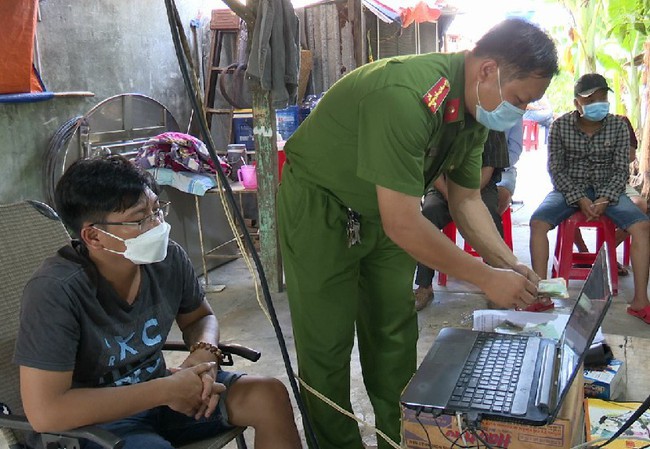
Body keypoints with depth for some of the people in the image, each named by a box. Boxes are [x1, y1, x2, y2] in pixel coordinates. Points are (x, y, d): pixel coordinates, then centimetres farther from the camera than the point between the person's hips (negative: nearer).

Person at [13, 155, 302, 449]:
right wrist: (165, 391, -26)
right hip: (92, 422, -5)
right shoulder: (56, 291, -26)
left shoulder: (169, 259, -10)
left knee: (270, 395, -8)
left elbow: (200, 318, 9)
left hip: (154, 389, 6)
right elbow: (44, 411, -28)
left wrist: (204, 353, -15)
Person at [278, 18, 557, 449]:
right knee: (328, 344, -1)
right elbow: (403, 224, -34)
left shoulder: (473, 108, -6)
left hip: (381, 211, 8)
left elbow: (466, 200, 4)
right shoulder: (405, 97, -35)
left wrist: (511, 265, -8)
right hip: (319, 207, -8)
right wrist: (488, 279, -25)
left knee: (396, 333, 10)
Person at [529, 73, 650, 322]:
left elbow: (621, 170, -2)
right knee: (538, 222, -28)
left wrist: (605, 199, -19)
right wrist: (579, 199, -19)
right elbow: (556, 169, -6)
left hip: (607, 189, 1)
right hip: (569, 189, -1)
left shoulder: (618, 126, -2)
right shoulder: (560, 125, -6)